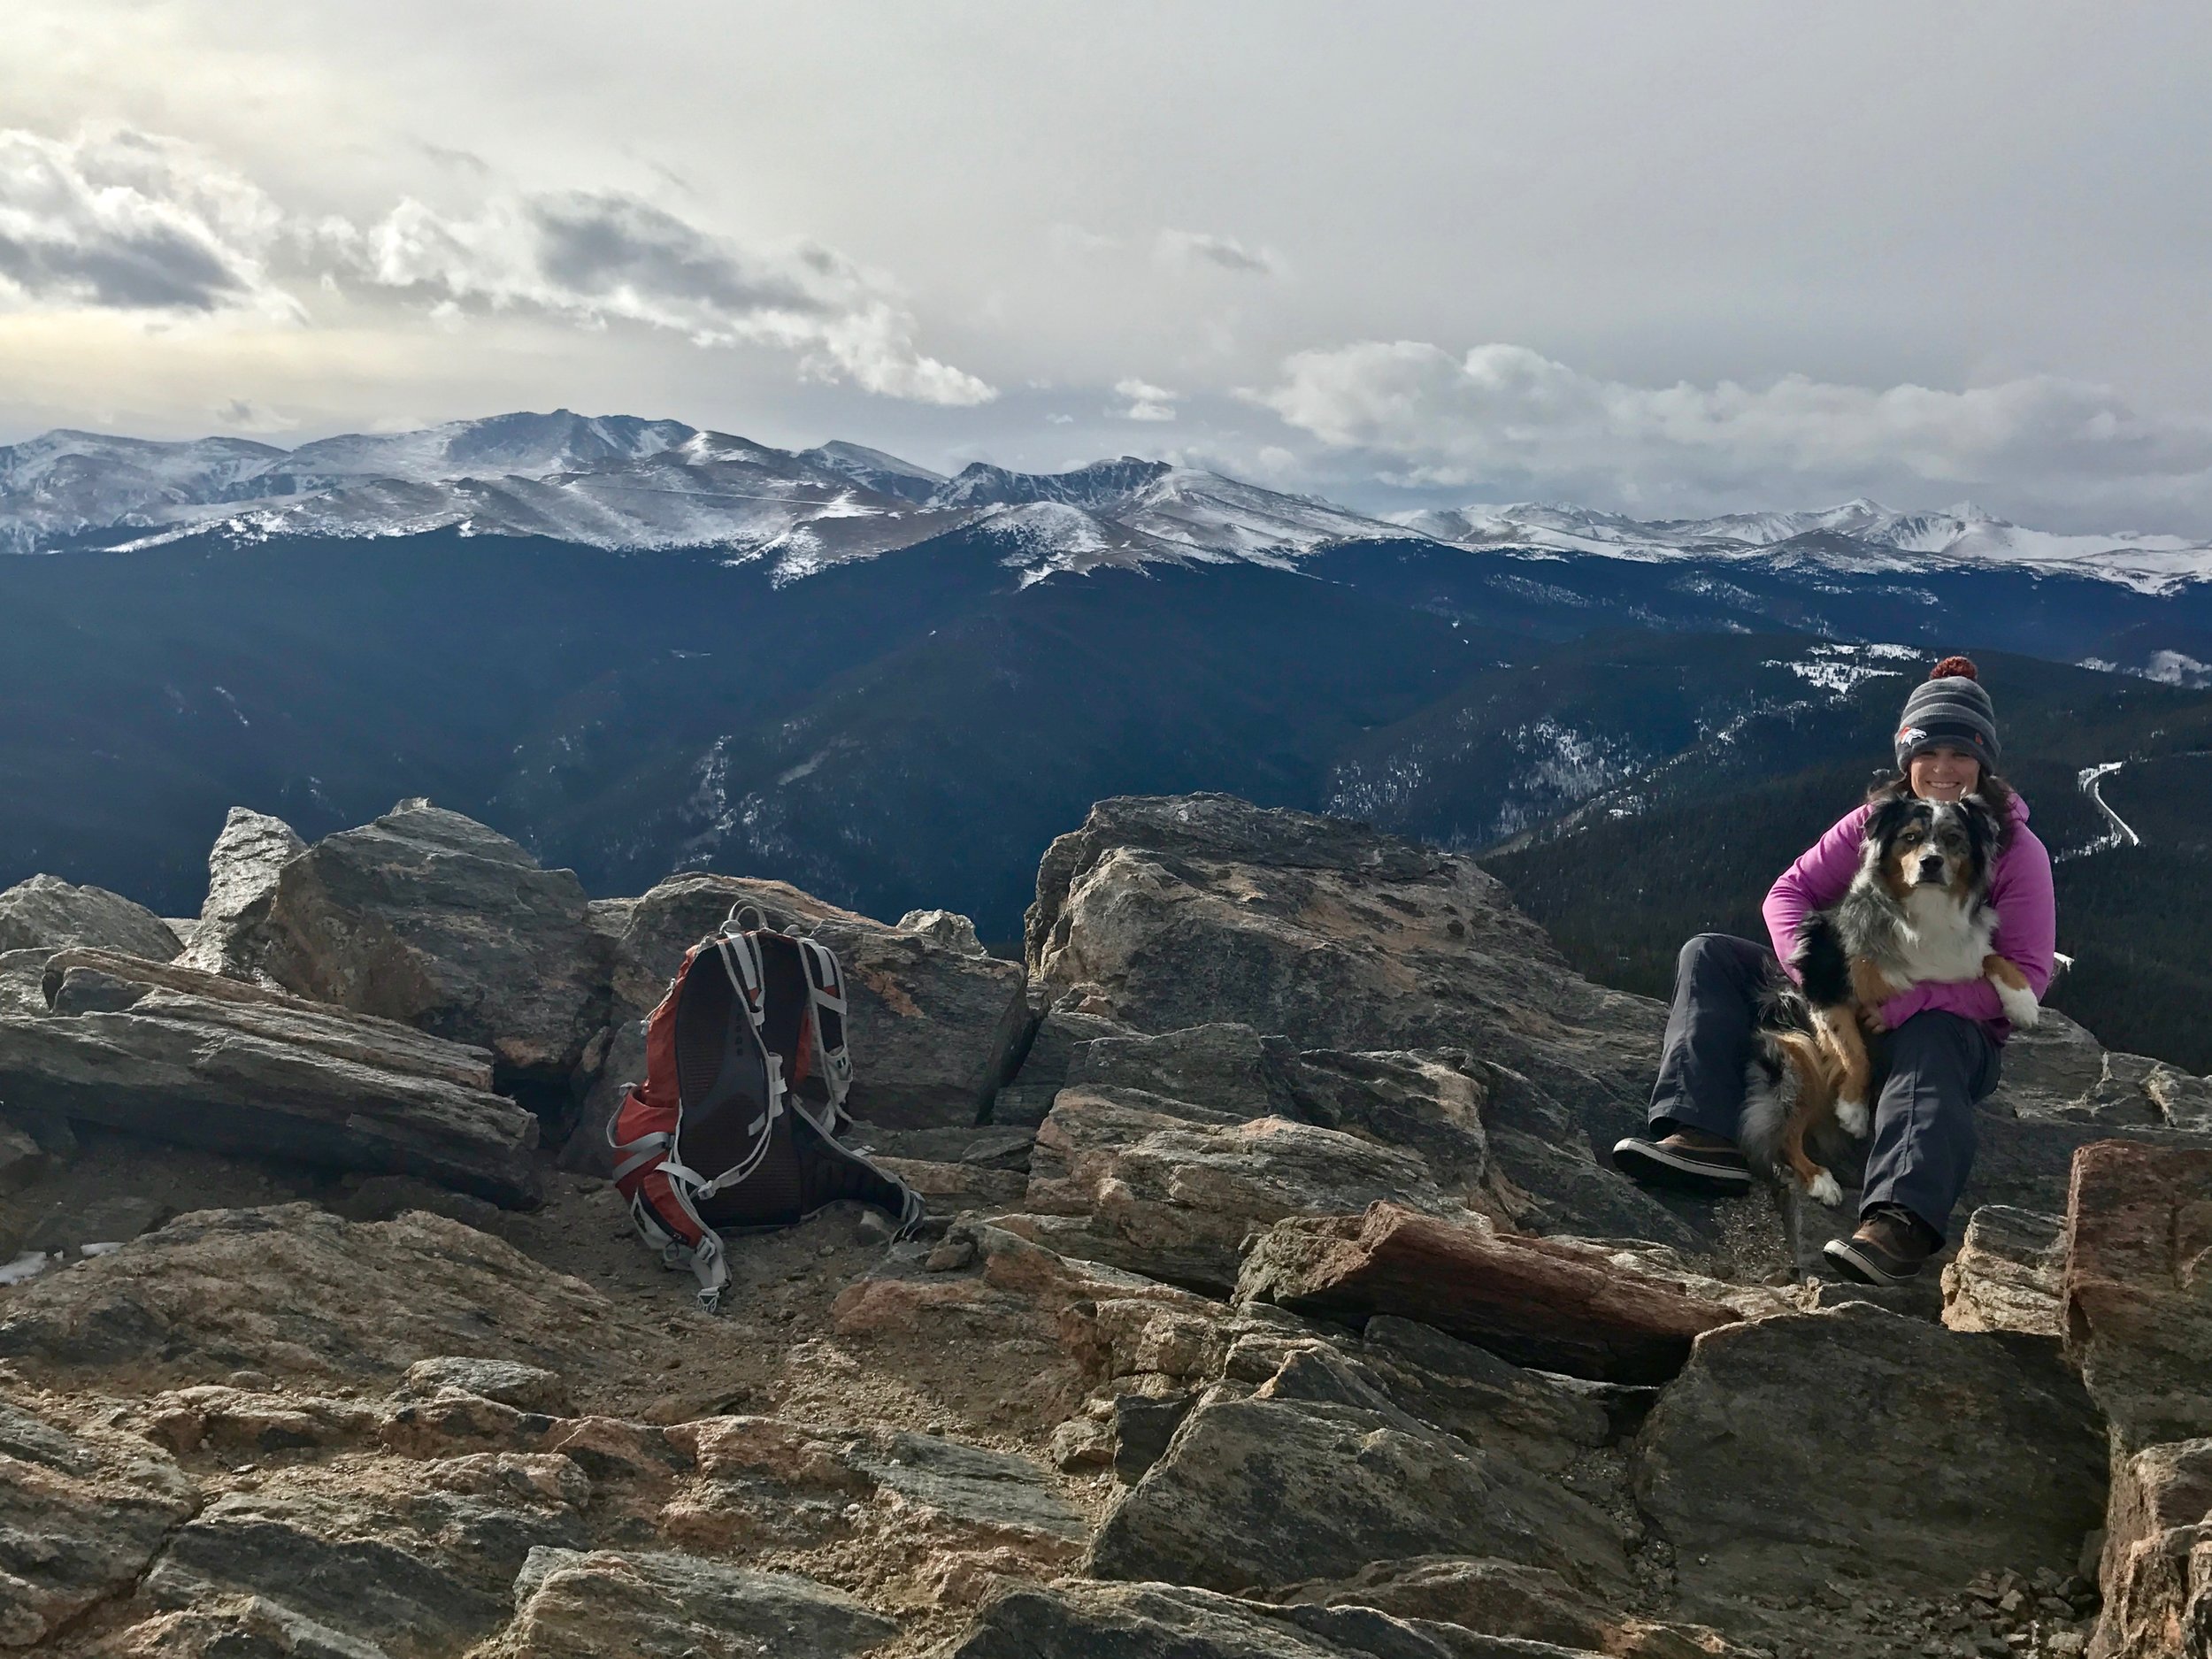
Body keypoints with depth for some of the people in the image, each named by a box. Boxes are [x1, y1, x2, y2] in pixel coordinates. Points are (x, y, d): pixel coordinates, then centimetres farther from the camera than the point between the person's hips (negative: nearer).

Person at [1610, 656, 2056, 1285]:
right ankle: (1706, 1139, -34)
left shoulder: (2017, 852, -8)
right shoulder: (1876, 823, 3)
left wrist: (1908, 1001, -30)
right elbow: (1790, 891, -1)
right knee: (1710, 956, -12)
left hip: (1954, 1027, -4)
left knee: (1930, 1040, -42)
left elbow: (2026, 975, -17)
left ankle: (1902, 1219, -62)